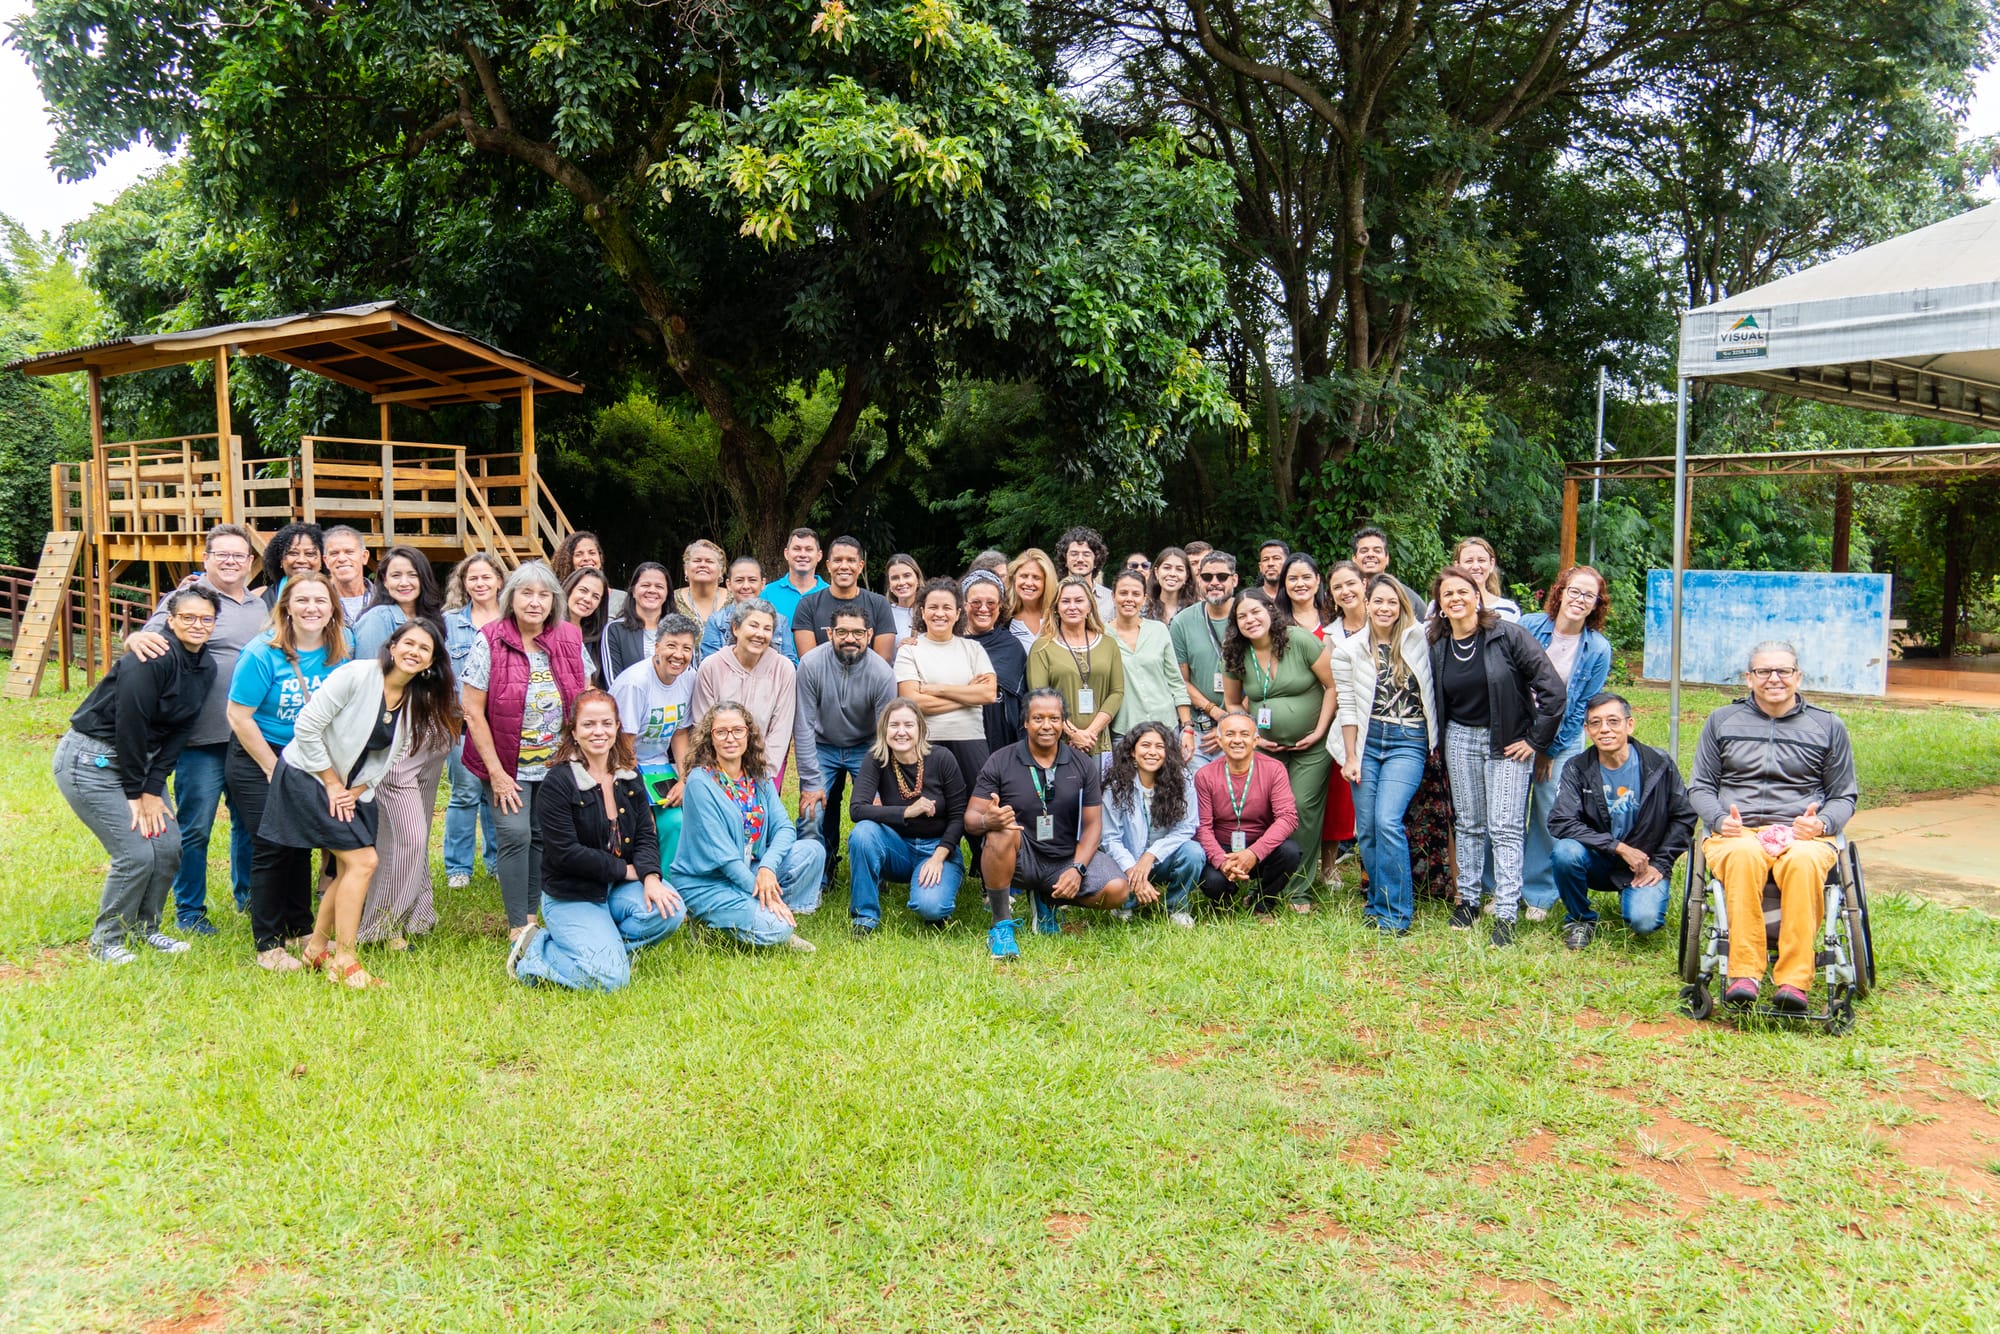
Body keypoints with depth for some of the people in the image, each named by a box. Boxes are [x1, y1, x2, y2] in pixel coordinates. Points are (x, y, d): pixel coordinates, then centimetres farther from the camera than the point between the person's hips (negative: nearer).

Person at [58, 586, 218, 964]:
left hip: (138, 760, 8)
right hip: (91, 760, -8)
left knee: (169, 844, 2)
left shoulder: (206, 668, 1)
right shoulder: (153, 659, -23)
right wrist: (136, 793, -14)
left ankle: (144, 927, 23)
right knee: (136, 853, -11)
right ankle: (105, 942, 8)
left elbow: (178, 733, 2)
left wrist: (153, 790, -5)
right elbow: (130, 724, -21)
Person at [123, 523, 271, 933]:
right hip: (203, 737, -6)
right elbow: (151, 640, -11)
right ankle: (189, 911, 14)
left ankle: (246, 895, 31)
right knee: (195, 827, 1)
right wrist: (137, 639, -33)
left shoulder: (259, 605, 15)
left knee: (249, 821, 16)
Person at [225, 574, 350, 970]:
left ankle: (300, 932, 23)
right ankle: (268, 946, 4)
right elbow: (240, 717, -15)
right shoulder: (262, 653, -19)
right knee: (272, 847, -6)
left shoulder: (340, 654, -6)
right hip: (257, 761, -4)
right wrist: (274, 769, -11)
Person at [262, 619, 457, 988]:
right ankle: (344, 962, -6)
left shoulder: (419, 701, 0)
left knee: (349, 870, 10)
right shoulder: (356, 675, -20)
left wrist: (356, 790, -6)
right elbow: (306, 727, -19)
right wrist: (332, 784, -14)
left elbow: (391, 756, 7)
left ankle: (316, 948, 28)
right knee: (363, 861, -14)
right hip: (309, 775, -8)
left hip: (353, 787, 8)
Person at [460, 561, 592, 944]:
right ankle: (517, 926, 1)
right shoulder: (490, 642, -11)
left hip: (556, 764, 3)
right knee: (516, 834, -11)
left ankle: (531, 914, 21)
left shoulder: (569, 640, 0)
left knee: (544, 836, 5)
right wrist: (496, 772, -12)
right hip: (508, 765, -3)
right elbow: (473, 712, -10)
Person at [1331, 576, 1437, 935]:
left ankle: (1394, 912, -7)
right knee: (1366, 828, 2)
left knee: (1387, 821, -15)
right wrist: (1350, 757, 0)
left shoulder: (1418, 639, 2)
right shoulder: (1349, 650, 5)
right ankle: (1379, 903, 18)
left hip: (1408, 743, -2)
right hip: (1366, 741, 2)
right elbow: (1348, 707, 4)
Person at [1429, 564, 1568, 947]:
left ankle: (1505, 914, -3)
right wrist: (1438, 741, 5)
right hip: (1460, 739, 4)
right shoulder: (1437, 645, 1)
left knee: (1505, 828, -6)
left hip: (1507, 742, -4)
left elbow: (1552, 688, -14)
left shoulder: (1508, 636, -13)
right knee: (1468, 824, 11)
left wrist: (1537, 740, -12)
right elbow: (1435, 700, 13)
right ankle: (1468, 899, 22)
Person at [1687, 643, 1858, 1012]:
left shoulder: (1828, 727, 19)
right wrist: (1720, 820, -4)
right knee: (1745, 855, -39)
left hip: (1804, 834, 0)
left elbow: (1845, 796, 20)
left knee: (1803, 861, -38)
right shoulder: (1722, 721, 19)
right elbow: (1699, 787, 18)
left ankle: (1794, 981, -40)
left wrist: (1821, 823, -3)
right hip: (1737, 833, 0)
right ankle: (1743, 975, -41)